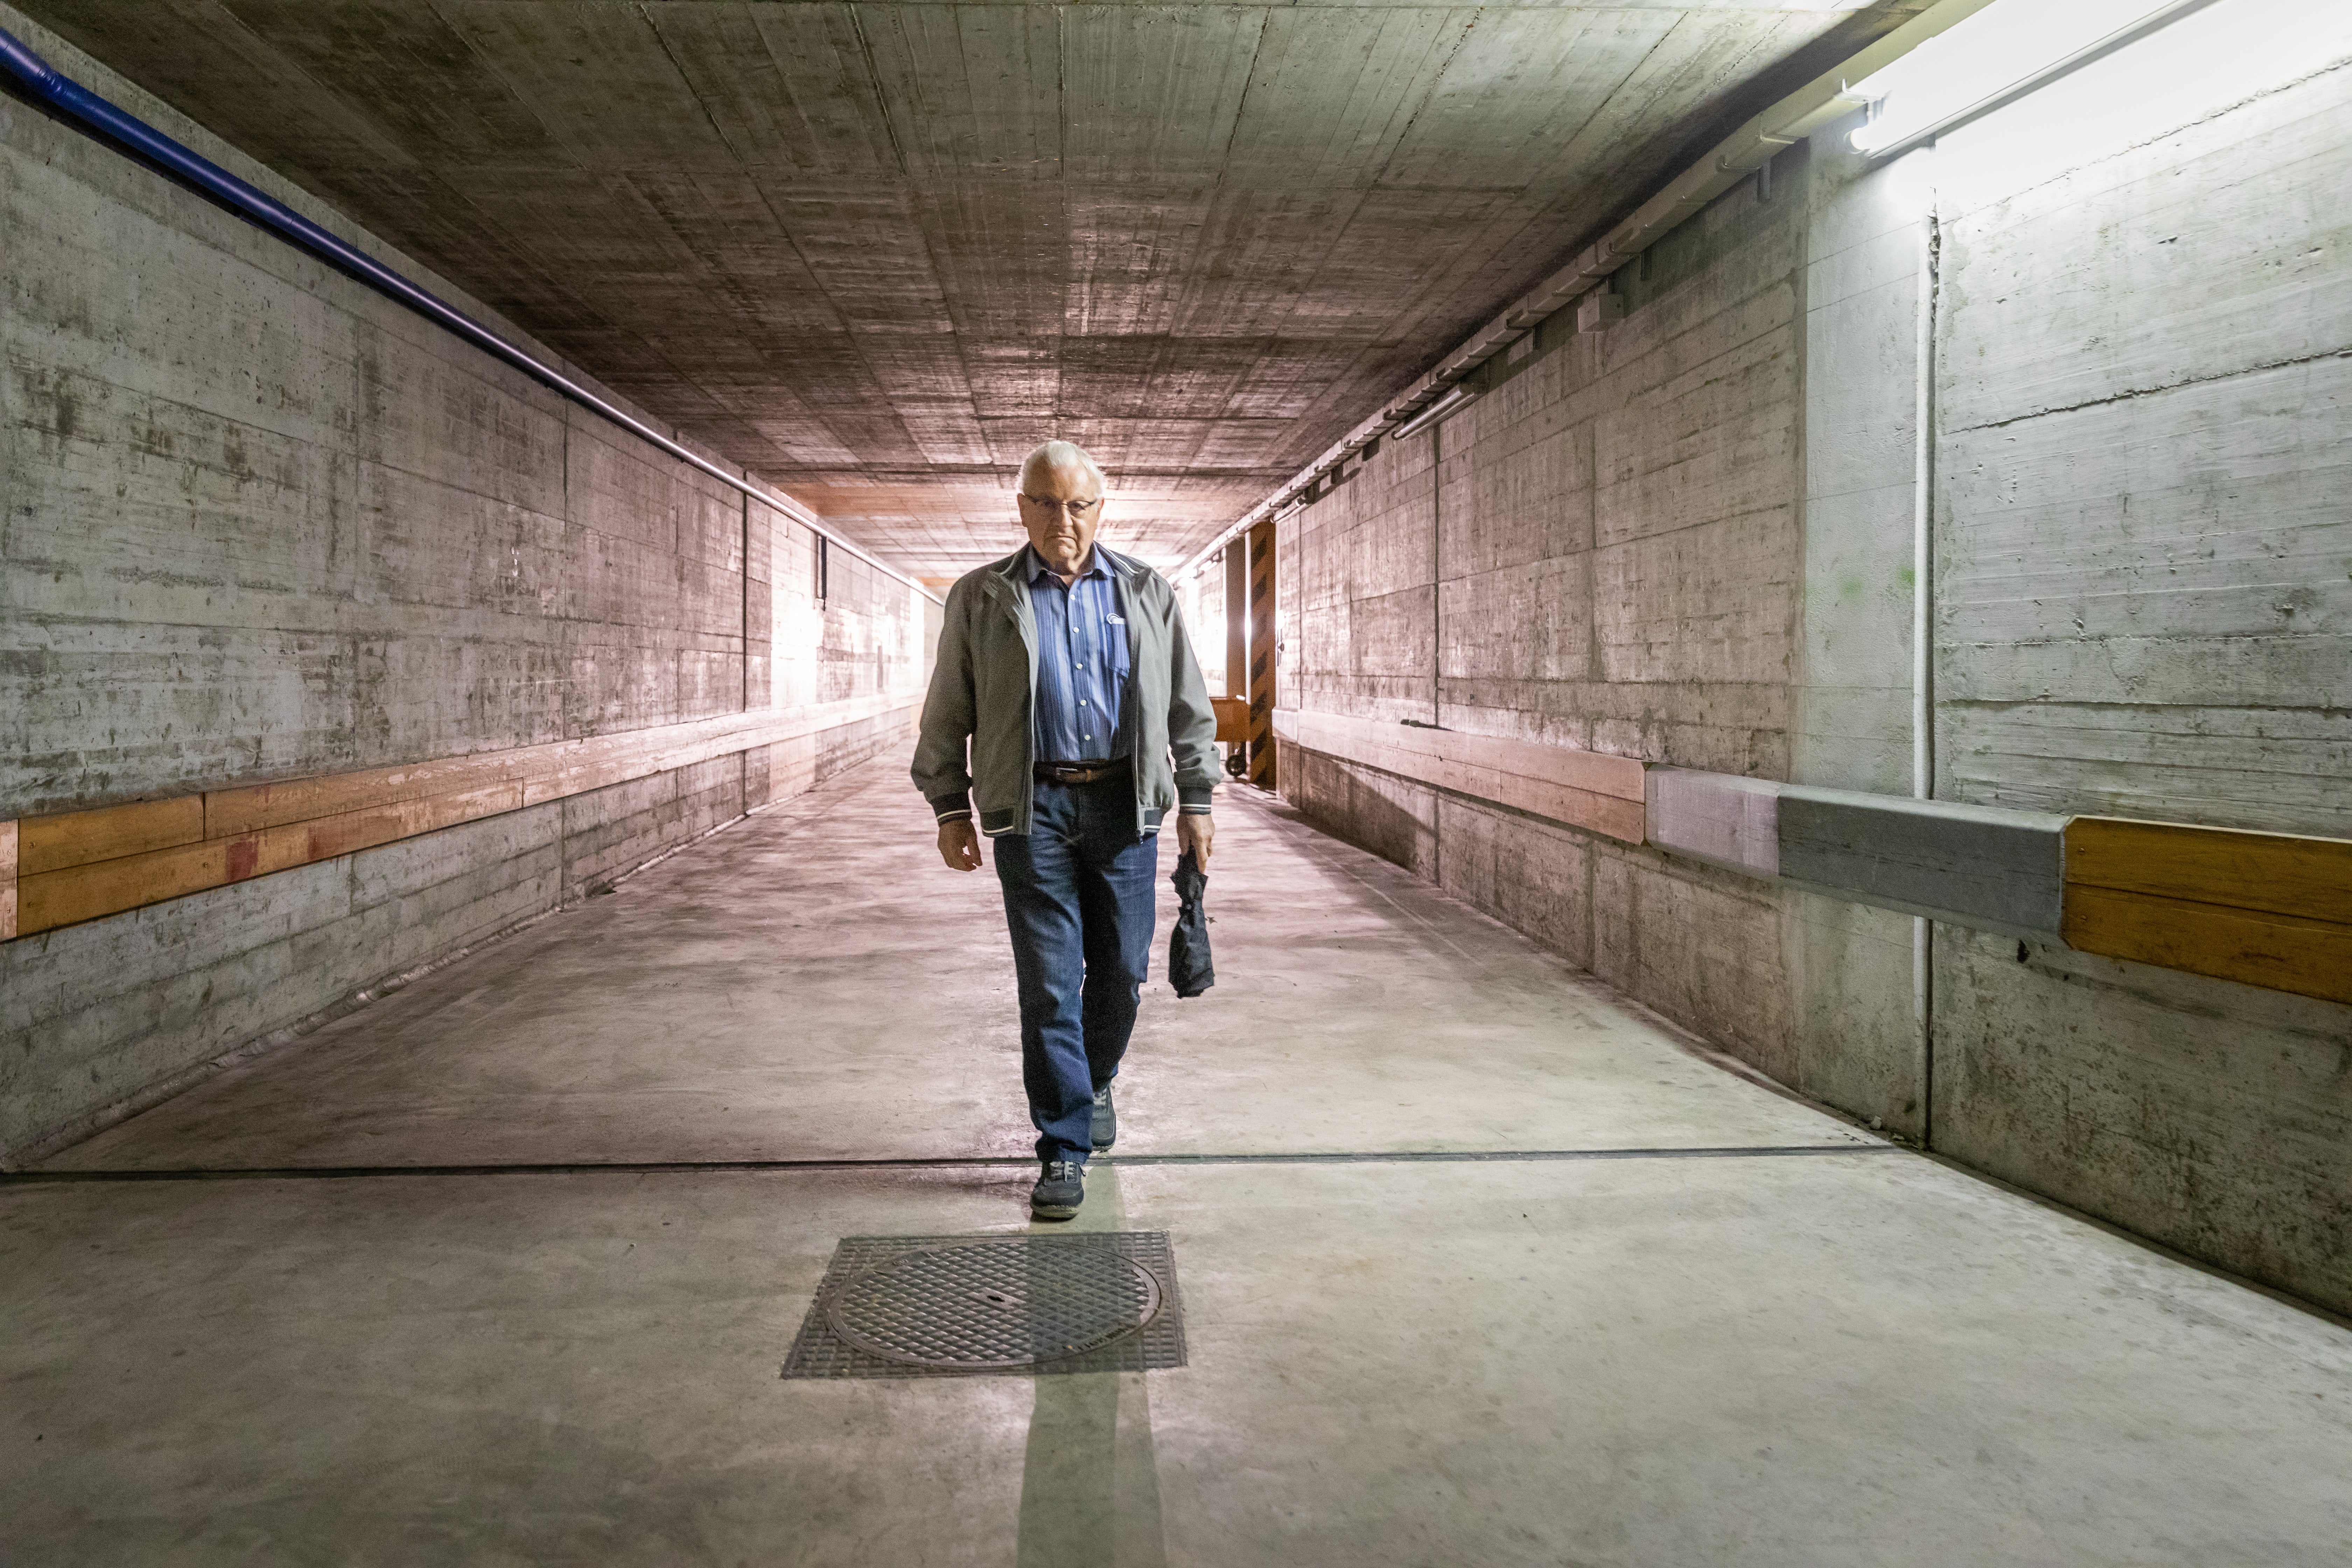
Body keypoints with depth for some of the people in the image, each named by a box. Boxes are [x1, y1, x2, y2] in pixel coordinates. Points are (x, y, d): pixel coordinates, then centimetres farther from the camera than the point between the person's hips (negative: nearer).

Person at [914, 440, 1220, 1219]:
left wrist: (1197, 800, 7)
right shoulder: (981, 598, 7)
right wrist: (950, 807, 3)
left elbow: (1189, 707, 12)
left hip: (1124, 802, 2)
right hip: (1033, 808, -1)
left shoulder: (1148, 593, 10)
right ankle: (1064, 1147, 6)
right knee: (1049, 981, -3)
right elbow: (947, 713, 9)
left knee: (1122, 969, 8)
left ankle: (1094, 1082, 37)